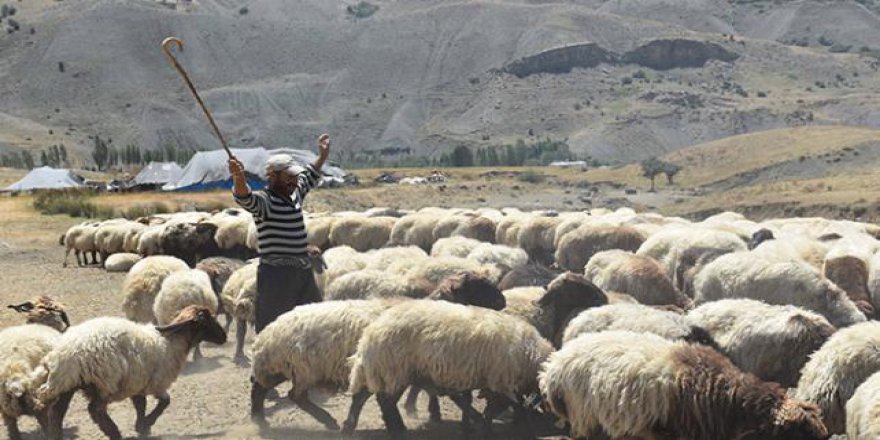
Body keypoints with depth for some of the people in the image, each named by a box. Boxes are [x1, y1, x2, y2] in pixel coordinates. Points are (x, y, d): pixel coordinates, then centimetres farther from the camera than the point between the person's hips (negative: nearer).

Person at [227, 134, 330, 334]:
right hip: (275, 274, -8)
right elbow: (245, 198, -33)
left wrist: (322, 155, 42)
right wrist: (239, 178, -53)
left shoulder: (295, 194, 13)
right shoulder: (263, 201, -11)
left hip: (304, 272, 8)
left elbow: (309, 178, 34)